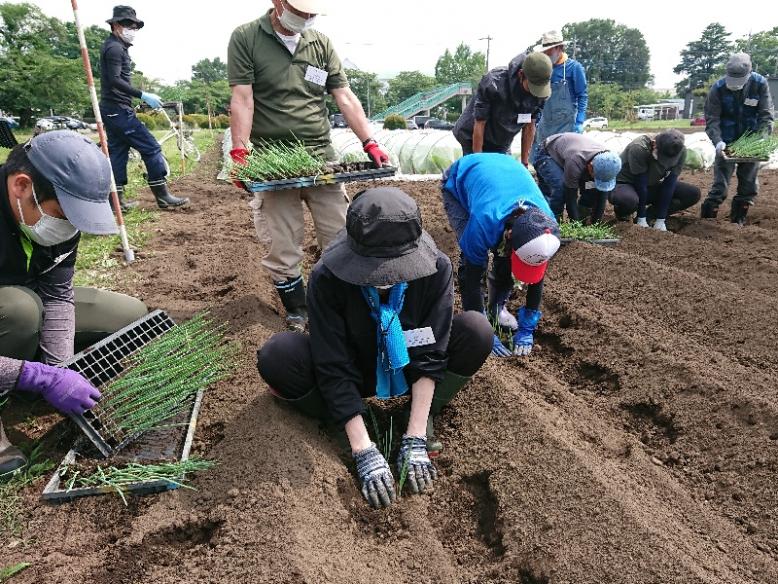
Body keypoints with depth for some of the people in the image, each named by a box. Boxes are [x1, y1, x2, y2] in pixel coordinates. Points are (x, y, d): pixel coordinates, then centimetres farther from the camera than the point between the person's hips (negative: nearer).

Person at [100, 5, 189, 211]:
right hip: (119, 109, -11)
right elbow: (115, 81, -23)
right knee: (151, 148, -11)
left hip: (111, 110, 11)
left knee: (118, 151, 8)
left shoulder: (112, 47, 21)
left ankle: (116, 198, 8)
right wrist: (143, 95, -27)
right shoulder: (115, 48, -11)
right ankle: (163, 197, -11)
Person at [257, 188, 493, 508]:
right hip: (355, 372, -1)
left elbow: (430, 357, -23)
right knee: (276, 357, -29)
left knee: (477, 332, -26)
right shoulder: (328, 277, -29)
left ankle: (421, 421, -7)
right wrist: (364, 451, -30)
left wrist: (414, 440, -26)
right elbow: (334, 369, -27)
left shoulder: (435, 267, -26)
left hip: (408, 370, 2)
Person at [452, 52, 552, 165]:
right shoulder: (493, 83, -28)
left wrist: (524, 163, -5)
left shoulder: (540, 91, -14)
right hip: (473, 139, -5)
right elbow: (479, 124, -22)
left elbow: (529, 127, -5)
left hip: (502, 144, 5)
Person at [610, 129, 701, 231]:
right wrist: (641, 219, -21)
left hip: (652, 186, 5)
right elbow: (640, 184, -26)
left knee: (693, 194, -9)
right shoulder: (639, 149, -30)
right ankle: (622, 214, -6)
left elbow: (668, 185, -14)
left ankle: (649, 215, -8)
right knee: (627, 200, -41)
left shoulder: (681, 151, -16)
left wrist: (660, 220, -16)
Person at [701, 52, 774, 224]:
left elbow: (766, 115, -9)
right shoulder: (718, 88, -14)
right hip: (727, 142, -2)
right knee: (720, 183, -6)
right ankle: (706, 218, 0)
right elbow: (712, 119, -14)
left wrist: (762, 139, -24)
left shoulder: (760, 84, -10)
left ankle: (738, 220, 21)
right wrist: (717, 141, -29)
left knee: (749, 184, 7)